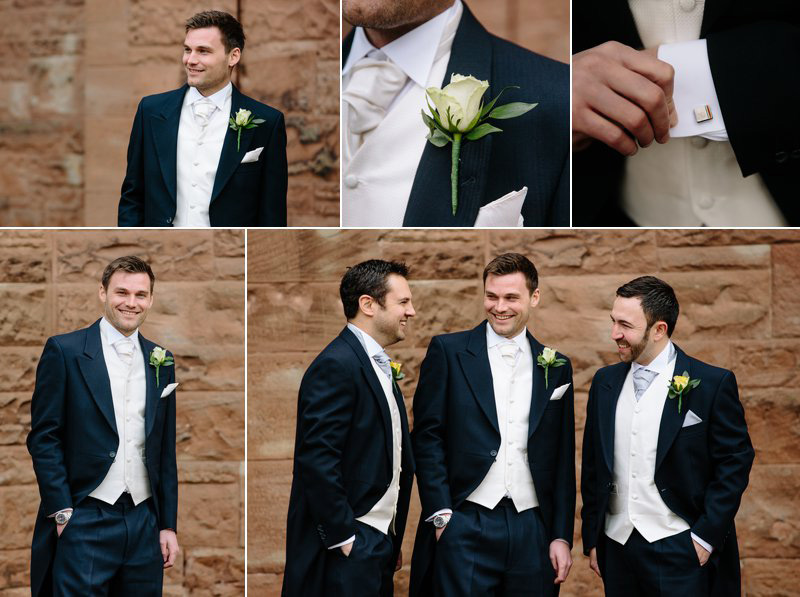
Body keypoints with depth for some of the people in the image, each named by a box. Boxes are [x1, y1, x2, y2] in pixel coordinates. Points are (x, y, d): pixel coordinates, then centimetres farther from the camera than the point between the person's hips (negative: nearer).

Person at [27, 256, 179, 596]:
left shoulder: (160, 362, 13)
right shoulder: (64, 351, -1)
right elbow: (43, 437, -4)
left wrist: (168, 525, 11)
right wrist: (62, 512, -10)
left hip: (144, 523, 4)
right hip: (85, 522, -4)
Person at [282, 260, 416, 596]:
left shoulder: (379, 367, 16)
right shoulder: (336, 365, -14)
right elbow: (317, 460, -20)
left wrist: (392, 541, 15)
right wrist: (344, 540, -19)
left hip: (378, 544, 9)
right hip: (347, 551, -9)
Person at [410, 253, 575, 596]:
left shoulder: (555, 367, 11)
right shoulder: (448, 351, 2)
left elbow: (563, 461, 12)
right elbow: (426, 436, -1)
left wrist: (562, 537, 7)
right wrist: (441, 516, -7)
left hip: (531, 530, 3)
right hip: (464, 526, -3)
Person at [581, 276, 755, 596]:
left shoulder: (713, 383, -6)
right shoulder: (605, 382, 8)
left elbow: (735, 463, -6)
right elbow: (593, 466, 13)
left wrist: (705, 537, -10)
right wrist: (591, 539, 10)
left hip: (680, 548, -4)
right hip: (618, 546, 4)